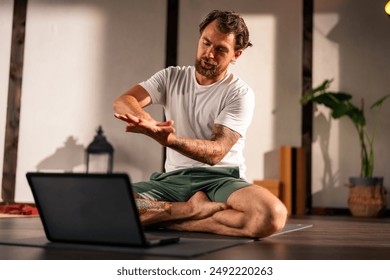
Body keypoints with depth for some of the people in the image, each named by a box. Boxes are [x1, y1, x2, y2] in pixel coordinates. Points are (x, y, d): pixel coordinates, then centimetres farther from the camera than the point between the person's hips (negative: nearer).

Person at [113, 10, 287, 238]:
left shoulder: (240, 93, -3)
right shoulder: (171, 77, 9)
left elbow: (215, 152, -15)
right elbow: (122, 102, -6)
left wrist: (167, 139, -34)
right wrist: (147, 120, -30)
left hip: (221, 179, -1)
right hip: (173, 178, 2)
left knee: (273, 215, -35)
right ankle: (194, 209, -16)